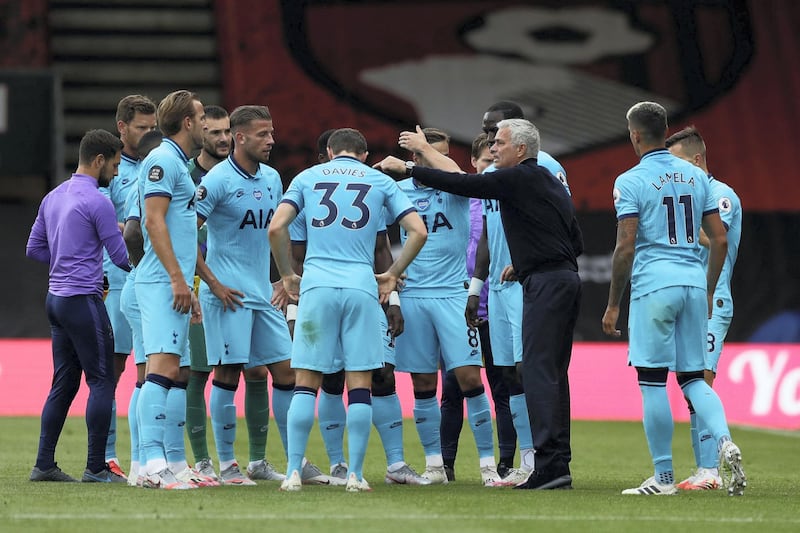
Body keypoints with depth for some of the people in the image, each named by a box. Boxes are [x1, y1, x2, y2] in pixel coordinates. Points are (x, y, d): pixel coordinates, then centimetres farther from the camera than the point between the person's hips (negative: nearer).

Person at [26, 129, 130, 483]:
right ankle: (96, 468, -5)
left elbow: (34, 249, 19)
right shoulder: (98, 203, -13)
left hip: (56, 299, 9)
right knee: (102, 381, -4)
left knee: (64, 383, 12)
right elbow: (122, 258, -10)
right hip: (83, 300, -9)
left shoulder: (53, 198, 13)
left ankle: (44, 464, 11)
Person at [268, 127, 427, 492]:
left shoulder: (308, 177, 12)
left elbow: (276, 228, 1)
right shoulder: (380, 182, 13)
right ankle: (355, 474, 1)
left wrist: (287, 275, 11)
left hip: (317, 286, 0)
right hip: (362, 287, 0)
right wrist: (392, 275, 14)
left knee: (305, 383, 3)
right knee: (360, 386, 4)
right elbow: (418, 232, 6)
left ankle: (293, 472, -3)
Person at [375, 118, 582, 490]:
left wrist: (407, 168, -2)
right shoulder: (551, 182, 21)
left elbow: (461, 183, -11)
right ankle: (558, 464, 11)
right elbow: (577, 243, 22)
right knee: (552, 373, 11)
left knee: (539, 370, -12)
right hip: (566, 278, 10)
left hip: (546, 282, -10)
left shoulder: (520, 177, -7)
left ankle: (550, 463, -19)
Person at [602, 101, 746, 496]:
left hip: (653, 285, -5)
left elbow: (625, 248, -10)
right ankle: (724, 441, -13)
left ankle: (664, 476, 3)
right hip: (694, 282, 5)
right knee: (693, 377, 13)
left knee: (652, 380, 1)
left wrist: (613, 305, -3)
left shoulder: (631, 181, -5)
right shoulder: (696, 176, 11)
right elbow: (720, 240, 11)